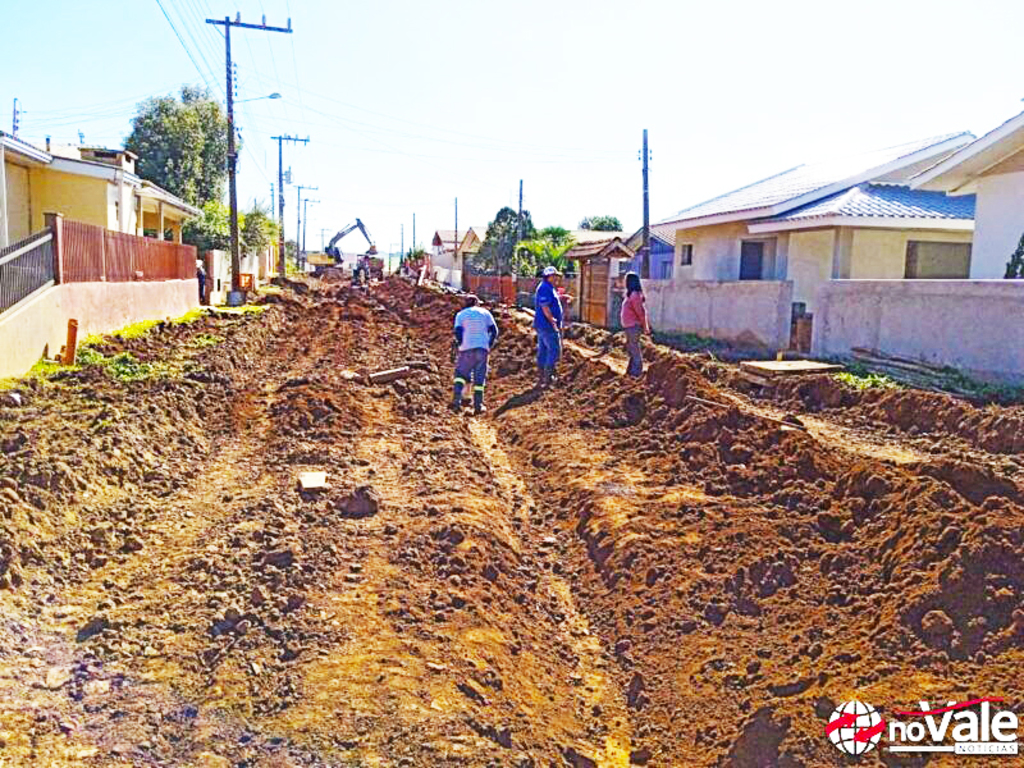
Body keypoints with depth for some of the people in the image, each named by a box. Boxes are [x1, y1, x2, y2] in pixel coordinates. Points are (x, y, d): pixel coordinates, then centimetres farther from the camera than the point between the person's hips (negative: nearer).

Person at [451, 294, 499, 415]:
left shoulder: (461, 314, 12)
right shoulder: (485, 313, 14)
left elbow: (457, 332, -3)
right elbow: (494, 331, 6)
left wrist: (461, 345, 9)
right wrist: (489, 345, 13)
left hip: (466, 349, 0)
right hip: (482, 348, 1)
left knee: (460, 373, 12)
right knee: (479, 377, 6)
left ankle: (456, 400, -7)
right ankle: (478, 406, 5)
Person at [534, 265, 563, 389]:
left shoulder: (548, 288, 18)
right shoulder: (545, 288, -16)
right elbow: (545, 308, -22)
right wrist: (554, 323, -19)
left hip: (542, 326, 11)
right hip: (548, 327, -11)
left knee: (543, 352, 11)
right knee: (554, 350, -7)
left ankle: (540, 380, 16)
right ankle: (547, 378, -5)